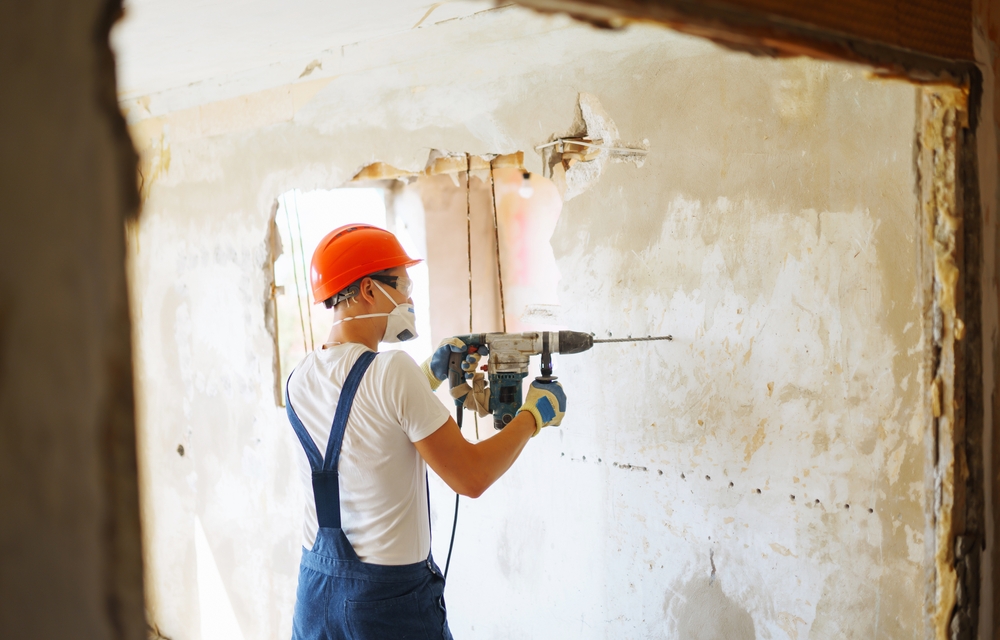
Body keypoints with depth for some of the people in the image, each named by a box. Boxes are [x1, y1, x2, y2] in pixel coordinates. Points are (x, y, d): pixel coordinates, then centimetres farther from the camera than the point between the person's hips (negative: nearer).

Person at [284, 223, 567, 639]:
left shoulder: (299, 381, 1)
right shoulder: (394, 370, -20)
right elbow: (471, 477, -16)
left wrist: (430, 376, 19)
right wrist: (534, 415, -3)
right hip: (391, 597, -6)